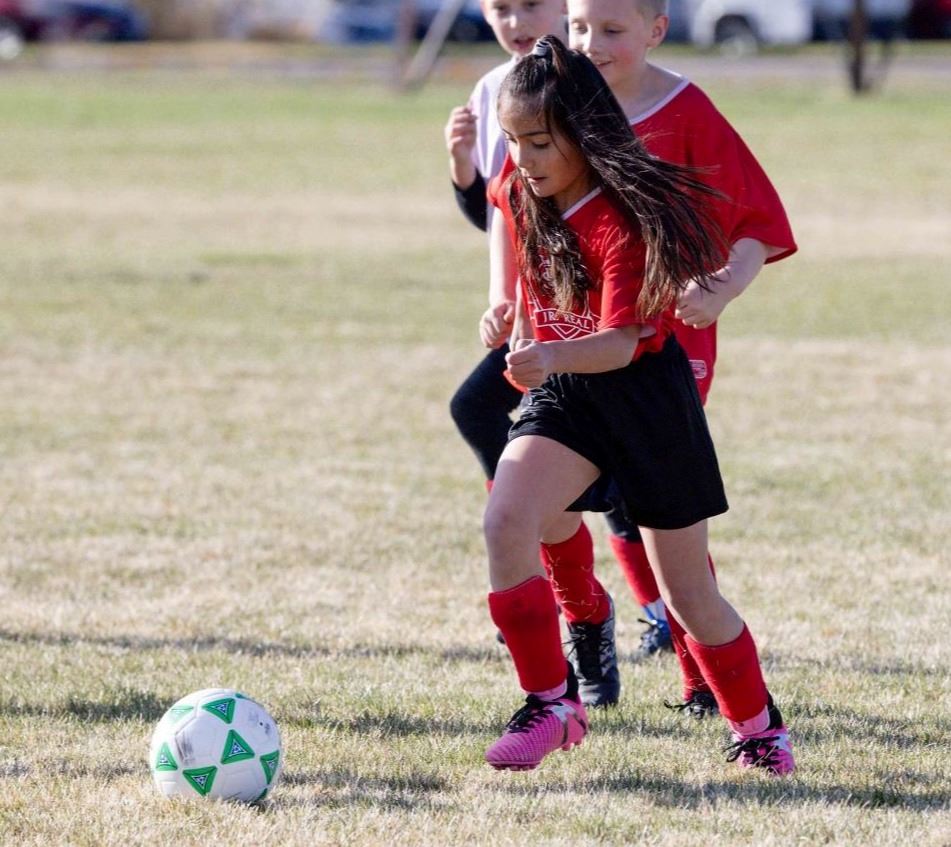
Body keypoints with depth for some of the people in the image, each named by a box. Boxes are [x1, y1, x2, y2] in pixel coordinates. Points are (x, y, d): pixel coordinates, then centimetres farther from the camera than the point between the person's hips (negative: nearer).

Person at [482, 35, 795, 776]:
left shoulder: (622, 221, -24)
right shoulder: (520, 190, -4)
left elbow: (621, 343, -32)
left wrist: (554, 356, -50)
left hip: (643, 390, -5)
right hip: (565, 391, 5)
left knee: (690, 596, 5)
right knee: (505, 520, -24)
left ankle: (759, 726, 29)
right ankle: (552, 704, -15)